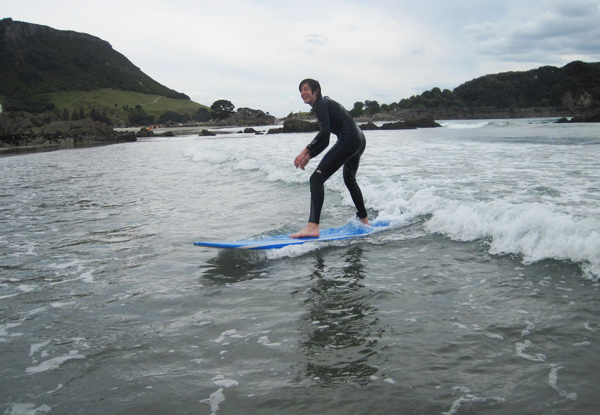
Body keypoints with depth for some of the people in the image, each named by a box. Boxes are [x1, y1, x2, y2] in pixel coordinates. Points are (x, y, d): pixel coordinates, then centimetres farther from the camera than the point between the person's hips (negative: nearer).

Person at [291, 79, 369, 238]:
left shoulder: (321, 104, -3)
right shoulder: (326, 103, 26)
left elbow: (324, 133, -20)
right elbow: (325, 140, 25)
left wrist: (305, 151, -19)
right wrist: (309, 156, 16)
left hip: (348, 140, -11)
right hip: (360, 140, 11)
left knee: (317, 178, -17)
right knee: (349, 180, 32)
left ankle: (313, 227, -30)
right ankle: (364, 219, 47)